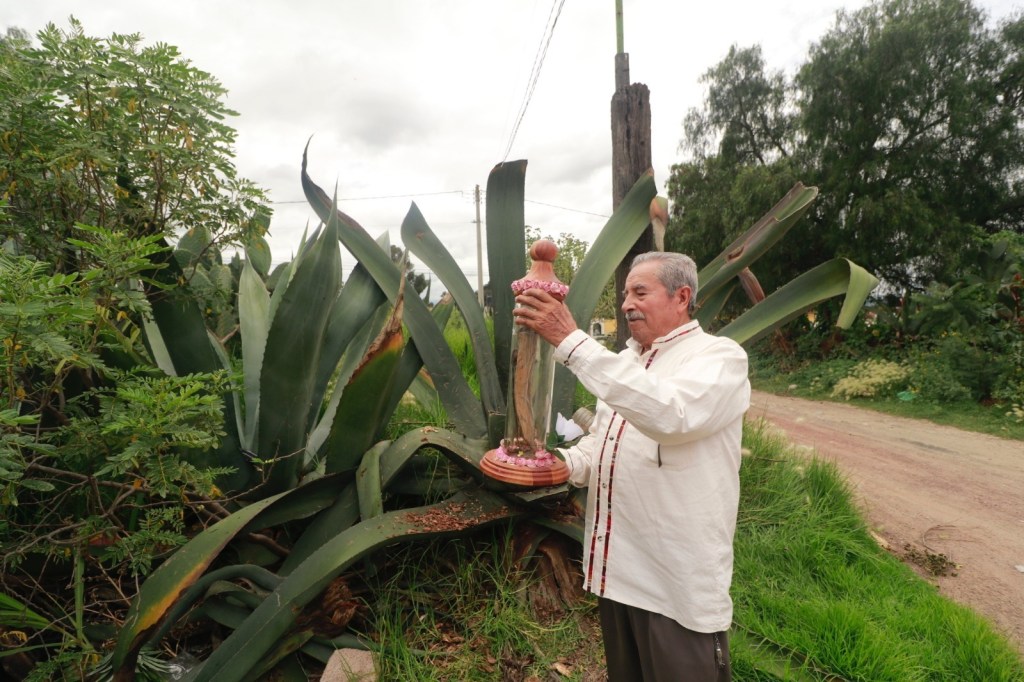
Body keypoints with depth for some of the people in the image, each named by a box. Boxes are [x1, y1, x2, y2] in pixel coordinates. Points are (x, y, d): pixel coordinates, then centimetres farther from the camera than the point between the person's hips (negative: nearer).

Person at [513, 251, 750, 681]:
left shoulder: (721, 356, -12)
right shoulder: (626, 361, 13)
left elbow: (668, 414, -34)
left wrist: (571, 341, -35)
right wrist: (562, 464, -4)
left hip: (679, 581, -7)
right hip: (616, 566, 7)